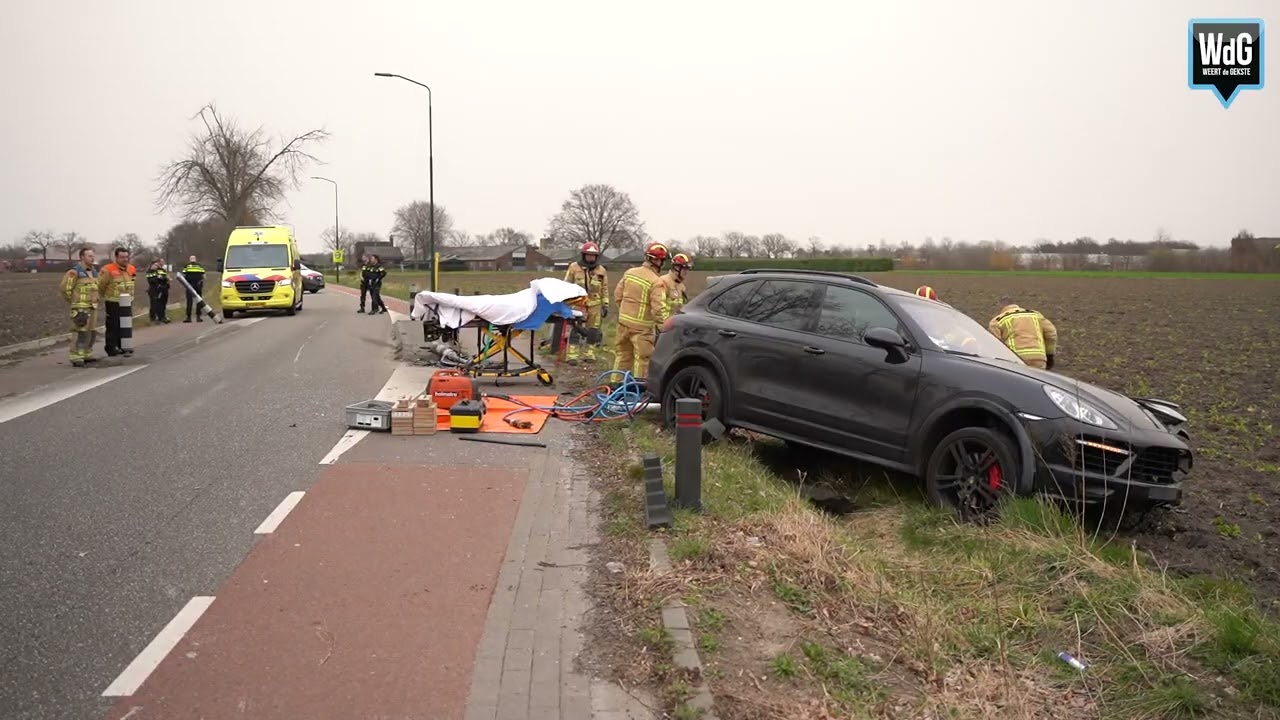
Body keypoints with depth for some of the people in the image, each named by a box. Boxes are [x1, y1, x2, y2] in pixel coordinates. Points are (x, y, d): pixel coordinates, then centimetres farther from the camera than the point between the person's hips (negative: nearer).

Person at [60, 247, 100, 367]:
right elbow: (65, 288, -12)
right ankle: (76, 358, -9)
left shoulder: (94, 271, 13)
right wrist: (73, 301, -2)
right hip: (80, 308, -8)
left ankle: (87, 355, 24)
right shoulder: (75, 272, -12)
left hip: (93, 307, 8)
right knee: (80, 332, -11)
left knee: (91, 332, 13)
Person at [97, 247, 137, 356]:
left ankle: (122, 347, 23)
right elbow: (100, 286, -8)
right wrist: (104, 297, 2)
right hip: (113, 303, -7)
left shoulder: (132, 269, 5)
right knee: (113, 326, -4)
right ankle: (111, 348, 1)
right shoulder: (108, 270, -16)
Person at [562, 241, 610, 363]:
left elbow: (604, 289, 11)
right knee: (575, 330, -5)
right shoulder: (574, 267, -1)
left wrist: (605, 305, 8)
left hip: (595, 306, 3)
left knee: (593, 331, 8)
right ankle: (572, 355, -2)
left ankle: (589, 354, 18)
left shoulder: (601, 270, 6)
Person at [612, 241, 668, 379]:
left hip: (624, 321, 7)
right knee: (642, 358, 2)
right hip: (642, 326, -7)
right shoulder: (655, 281, -18)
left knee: (622, 354, 18)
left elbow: (618, 295, 9)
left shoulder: (629, 272, 2)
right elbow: (657, 308, -21)